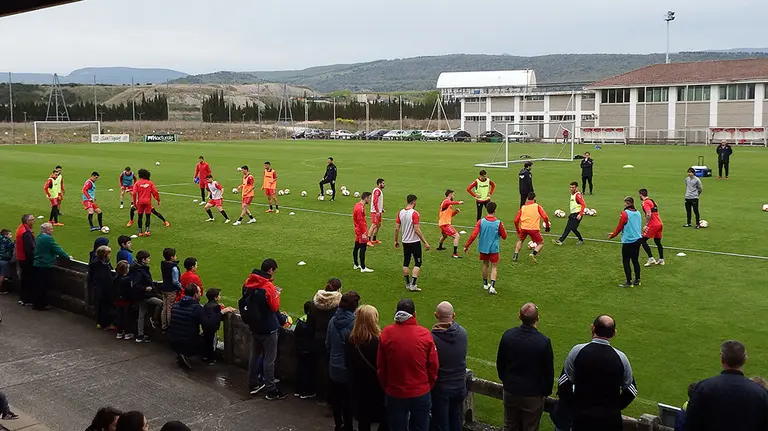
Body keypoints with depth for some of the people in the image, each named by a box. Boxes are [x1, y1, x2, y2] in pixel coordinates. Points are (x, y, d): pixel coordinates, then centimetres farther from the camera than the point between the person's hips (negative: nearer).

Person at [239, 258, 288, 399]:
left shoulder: (249, 283, 1)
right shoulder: (268, 286, -22)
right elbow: (275, 307, -18)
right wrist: (277, 294, -1)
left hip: (254, 326, 8)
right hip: (268, 328, -7)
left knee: (254, 356, 19)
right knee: (269, 359, 1)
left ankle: (253, 385, 29)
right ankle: (271, 391, 8)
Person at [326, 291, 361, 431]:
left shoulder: (333, 320, -5)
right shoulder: (354, 322, -22)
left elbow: (327, 344, 5)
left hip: (334, 367, 5)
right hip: (348, 368, -5)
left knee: (336, 399, 19)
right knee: (349, 400, 9)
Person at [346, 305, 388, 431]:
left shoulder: (351, 339, -4)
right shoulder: (378, 340, -23)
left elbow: (348, 363, 7)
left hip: (359, 387, 6)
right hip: (376, 387, -6)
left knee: (363, 420, 16)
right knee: (385, 420, 8)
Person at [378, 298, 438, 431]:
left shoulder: (386, 333, -11)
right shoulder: (425, 334, -12)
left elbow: (380, 367, -3)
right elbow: (433, 366, -5)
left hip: (394, 395, 1)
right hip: (421, 394, 0)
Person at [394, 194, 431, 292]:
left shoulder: (401, 212, 1)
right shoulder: (414, 213, -17)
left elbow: (396, 228, 3)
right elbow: (417, 230, -22)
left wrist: (396, 241, 16)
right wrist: (425, 242, -18)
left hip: (405, 242, 6)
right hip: (415, 242, -6)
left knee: (406, 263, 15)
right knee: (418, 263, 4)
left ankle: (407, 284, 22)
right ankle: (413, 285, -2)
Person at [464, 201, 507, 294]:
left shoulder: (481, 222, -10)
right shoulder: (498, 223, -12)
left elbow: (473, 235, -13)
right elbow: (504, 236, -1)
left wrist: (466, 246, -5)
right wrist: (503, 229, 17)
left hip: (483, 248, 2)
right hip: (494, 248, -2)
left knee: (485, 265, 21)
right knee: (493, 267, 6)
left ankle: (485, 284, 33)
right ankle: (492, 285, -13)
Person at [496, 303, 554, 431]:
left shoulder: (508, 335, -12)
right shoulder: (544, 342, -22)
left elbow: (500, 363, 2)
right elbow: (548, 371, -11)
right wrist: (546, 392, 5)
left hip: (510, 391, 3)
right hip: (533, 395, -3)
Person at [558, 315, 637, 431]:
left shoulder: (577, 351, -8)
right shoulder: (621, 357, -5)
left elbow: (564, 384, -5)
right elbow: (630, 390, 3)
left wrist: (572, 405, 8)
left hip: (582, 415, -1)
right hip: (611, 417, 1)